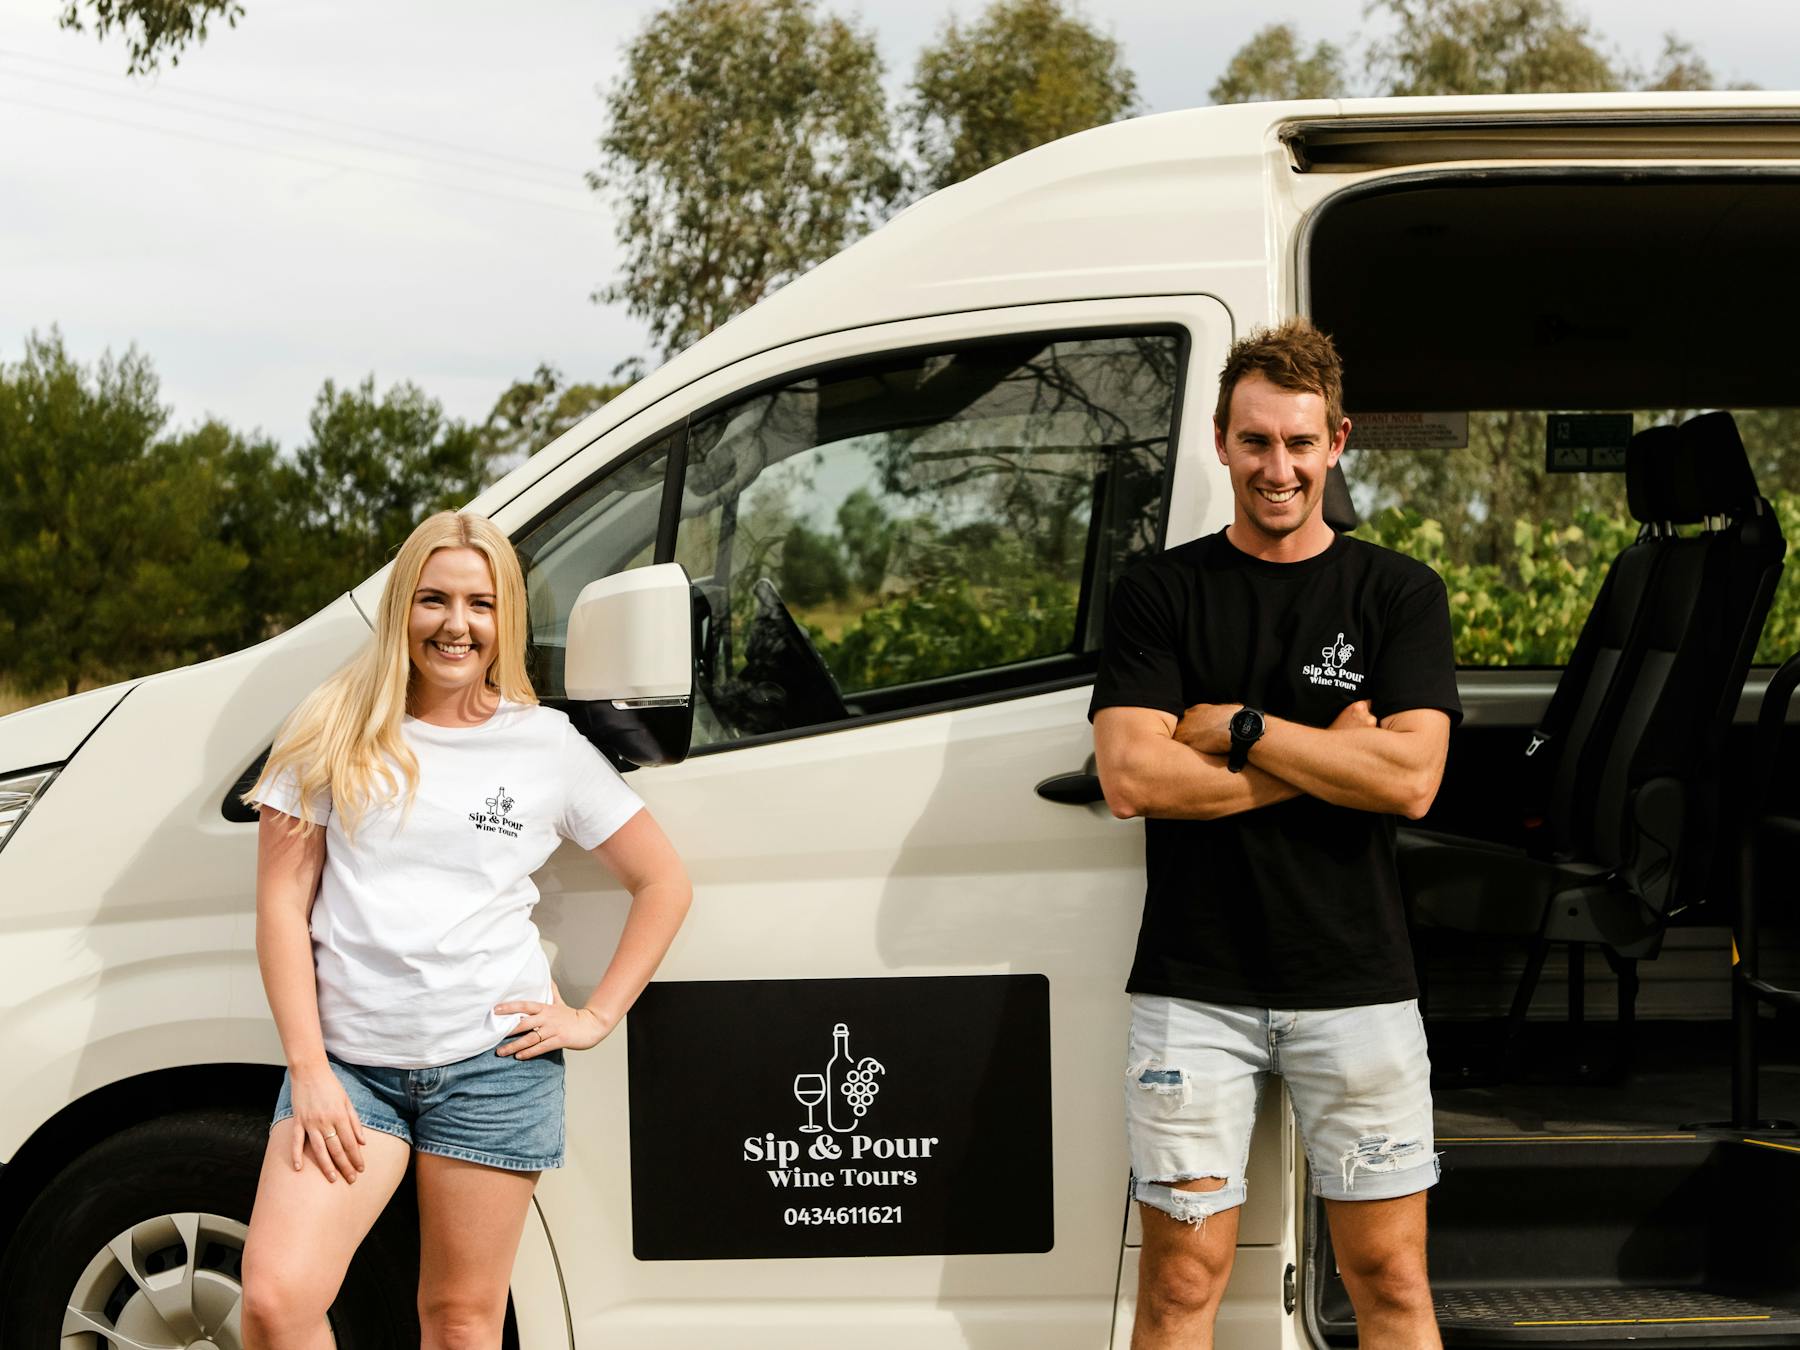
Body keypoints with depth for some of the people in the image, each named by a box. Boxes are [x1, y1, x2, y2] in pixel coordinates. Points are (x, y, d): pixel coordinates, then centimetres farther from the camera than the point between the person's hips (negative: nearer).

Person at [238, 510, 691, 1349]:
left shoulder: (547, 745, 5)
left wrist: (597, 1016, 3)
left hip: (493, 1064, 0)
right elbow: (282, 903, 2)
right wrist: (309, 1071, -5)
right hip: (349, 1060, 0)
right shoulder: (337, 731, 4)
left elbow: (664, 883, 12)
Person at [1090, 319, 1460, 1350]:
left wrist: (1236, 727, -10)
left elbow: (1410, 779, -8)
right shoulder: (1161, 594, 5)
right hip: (1196, 984, 0)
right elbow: (1131, 778, -9)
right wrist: (1324, 757, -9)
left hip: (1356, 982, 0)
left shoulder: (1400, 595, 5)